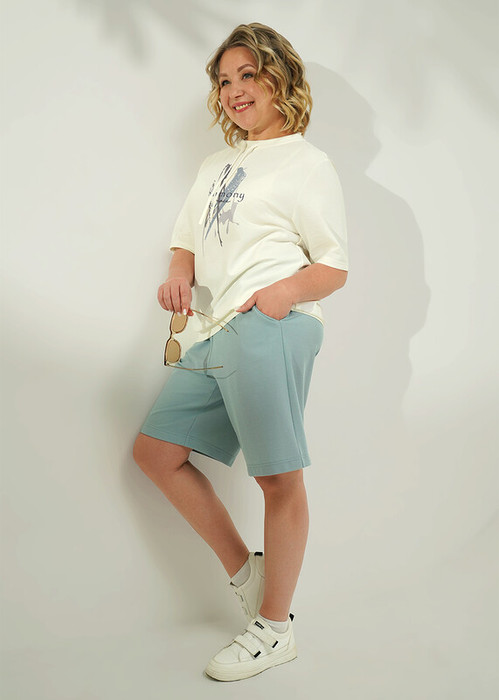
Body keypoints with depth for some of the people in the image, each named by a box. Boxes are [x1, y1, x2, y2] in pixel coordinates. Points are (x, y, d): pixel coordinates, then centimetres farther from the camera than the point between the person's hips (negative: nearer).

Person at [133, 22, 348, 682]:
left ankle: (275, 628, 12)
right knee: (156, 450, 8)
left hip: (267, 331, -8)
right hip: (212, 334, 9)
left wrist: (278, 294, -20)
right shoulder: (216, 165, 25)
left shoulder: (306, 164, 4)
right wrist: (178, 277, 1)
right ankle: (242, 569, 20)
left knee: (278, 476, -4)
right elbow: (187, 243, 25)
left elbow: (334, 267, -1)